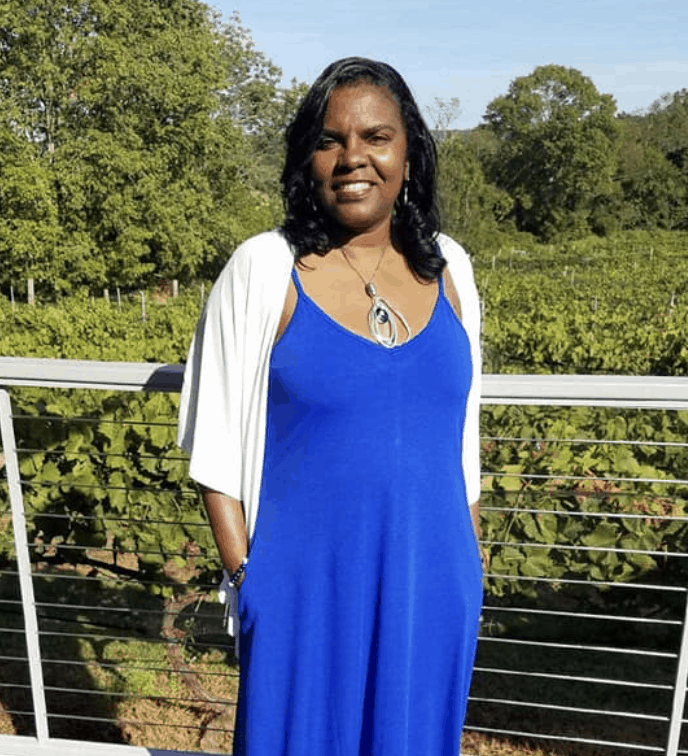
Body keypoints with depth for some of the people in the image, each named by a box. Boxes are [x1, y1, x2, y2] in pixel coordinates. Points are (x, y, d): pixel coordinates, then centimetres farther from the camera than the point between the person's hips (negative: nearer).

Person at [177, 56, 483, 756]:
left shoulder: (446, 268, 1)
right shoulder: (263, 271, -10)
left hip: (432, 589, 4)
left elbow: (463, 435, 8)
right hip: (306, 591, -3)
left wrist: (468, 565, 10)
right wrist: (245, 576, -8)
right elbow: (218, 446, -6)